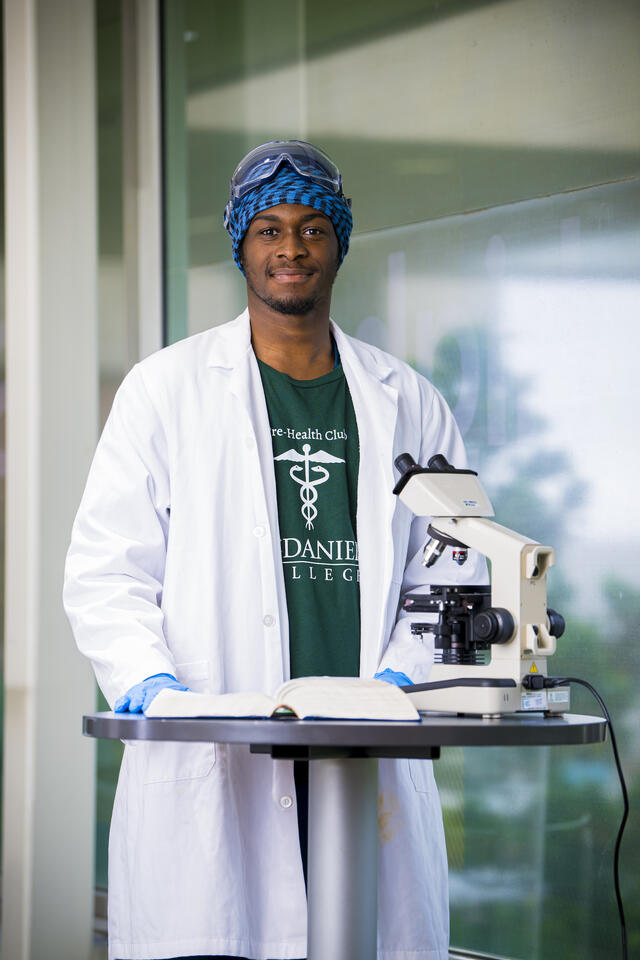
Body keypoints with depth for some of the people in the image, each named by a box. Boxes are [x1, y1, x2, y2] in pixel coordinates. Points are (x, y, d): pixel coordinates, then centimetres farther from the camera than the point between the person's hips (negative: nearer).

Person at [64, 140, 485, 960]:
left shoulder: (409, 406, 16)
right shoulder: (164, 390, 10)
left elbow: (451, 578, 13)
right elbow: (104, 573, 5)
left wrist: (400, 679, -5)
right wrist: (147, 680, -12)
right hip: (208, 769, -2)